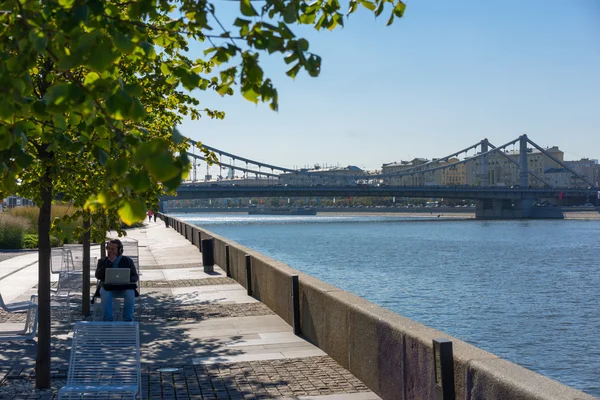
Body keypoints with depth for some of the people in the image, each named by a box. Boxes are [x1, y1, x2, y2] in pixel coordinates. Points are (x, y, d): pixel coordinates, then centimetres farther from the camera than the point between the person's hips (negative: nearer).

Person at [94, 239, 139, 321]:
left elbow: (135, 277, 6)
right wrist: (109, 262, -10)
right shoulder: (102, 261, 11)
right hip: (107, 287, 0)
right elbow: (98, 276, -5)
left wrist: (127, 279, -17)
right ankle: (108, 320, -28)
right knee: (106, 293, -35)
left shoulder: (128, 261, 10)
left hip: (124, 288, 0)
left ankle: (128, 320, -22)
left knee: (130, 293, -33)